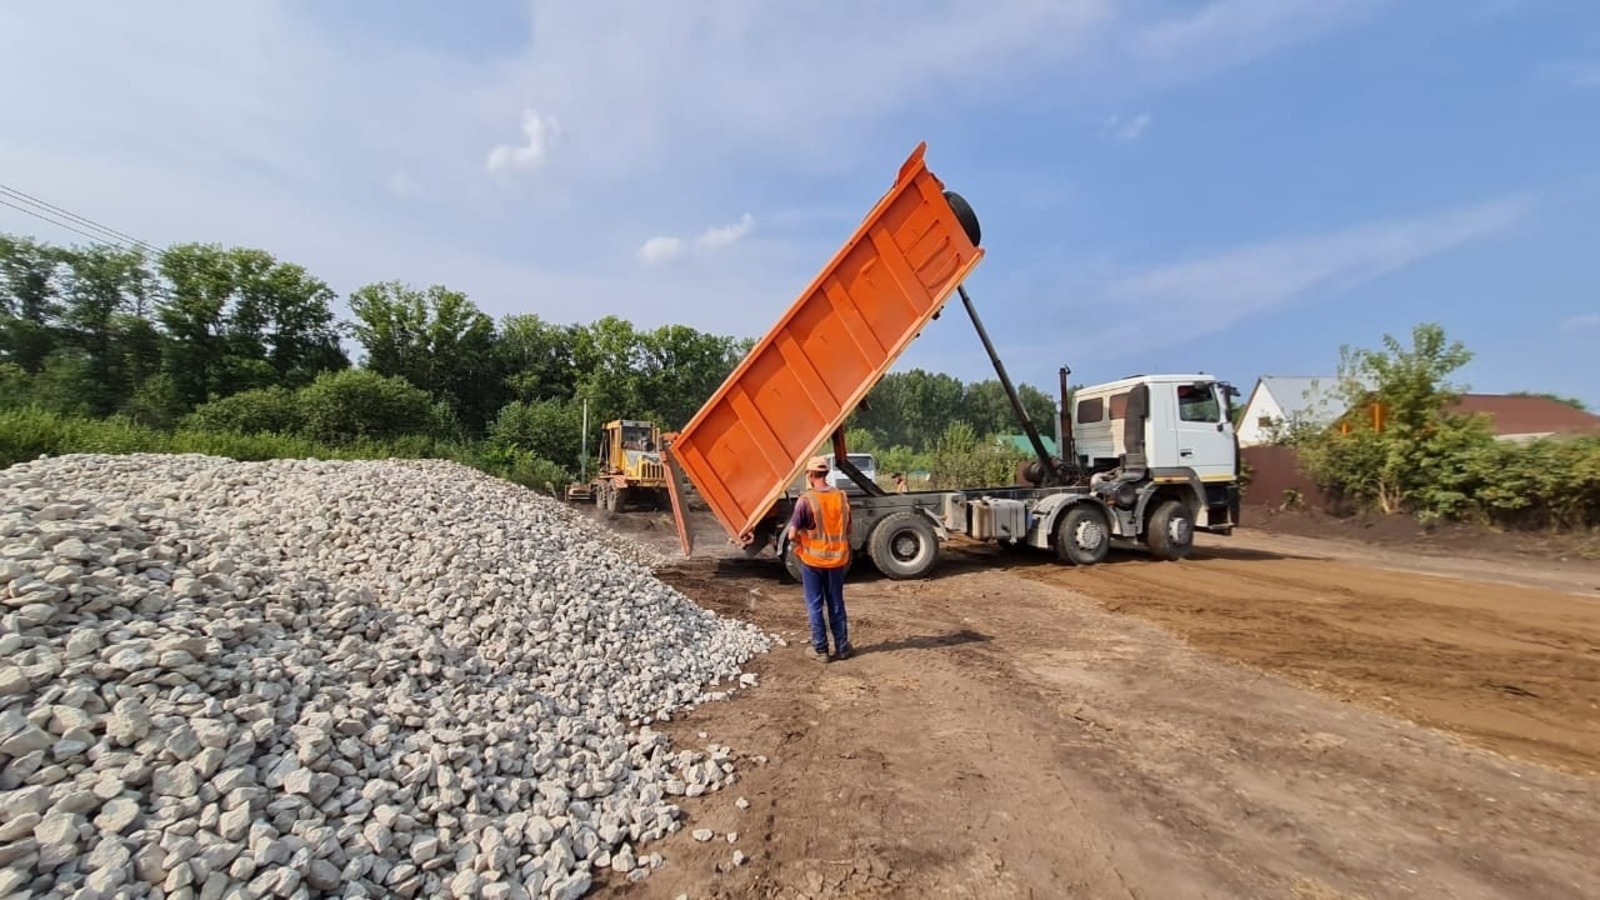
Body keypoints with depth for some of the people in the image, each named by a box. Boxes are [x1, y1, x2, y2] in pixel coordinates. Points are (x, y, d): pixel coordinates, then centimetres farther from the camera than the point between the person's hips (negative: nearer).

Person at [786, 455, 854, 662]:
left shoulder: (806, 500, -17)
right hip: (837, 558, 4)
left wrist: (800, 546, 3)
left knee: (815, 605, 10)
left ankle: (820, 649, 17)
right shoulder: (842, 497, -2)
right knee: (836, 604, 16)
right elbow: (848, 530, 9)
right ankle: (842, 647, 24)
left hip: (812, 560, -4)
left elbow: (792, 535, -17)